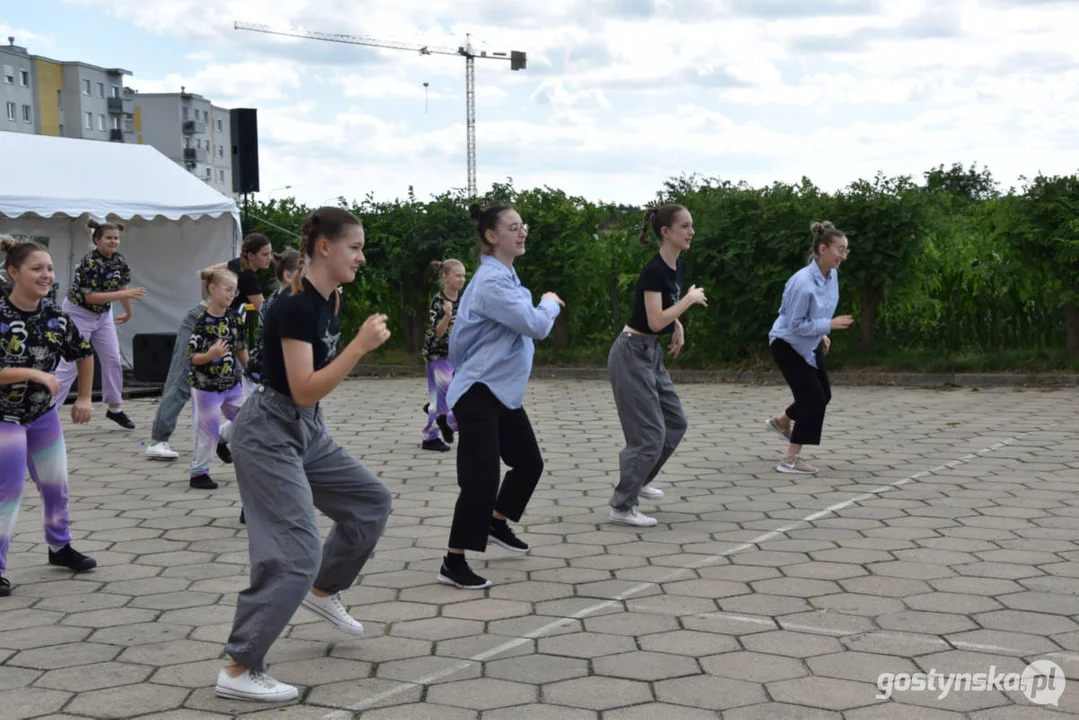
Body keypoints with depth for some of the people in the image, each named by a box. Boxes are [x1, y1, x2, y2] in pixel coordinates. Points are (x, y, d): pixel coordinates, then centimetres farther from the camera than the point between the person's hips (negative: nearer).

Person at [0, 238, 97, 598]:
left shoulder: (56, 317, -5)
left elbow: (84, 354, 11)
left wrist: (84, 398, 8)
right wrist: (34, 373, -29)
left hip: (44, 415, 6)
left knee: (56, 485, 15)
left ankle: (60, 546, 35)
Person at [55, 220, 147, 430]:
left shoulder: (119, 261, -4)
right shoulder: (88, 263, -25)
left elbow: (122, 287, 11)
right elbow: (90, 296, -28)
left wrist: (129, 312, 21)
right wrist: (126, 294, -31)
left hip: (103, 315, 7)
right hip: (78, 314, -7)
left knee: (113, 360, 5)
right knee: (69, 365, -10)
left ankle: (115, 408, 17)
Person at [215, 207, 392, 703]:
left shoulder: (329, 300, 5)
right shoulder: (296, 306, -23)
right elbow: (303, 391, -28)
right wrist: (361, 345, -29)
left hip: (306, 430, 9)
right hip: (269, 434, -9)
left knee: (371, 500, 16)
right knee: (294, 554, -12)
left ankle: (323, 591, 33)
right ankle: (238, 671, -5)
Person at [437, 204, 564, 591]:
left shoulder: (505, 276, 11)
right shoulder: (491, 281, -21)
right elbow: (536, 325, -25)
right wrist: (550, 302, -6)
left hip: (504, 392, 10)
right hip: (479, 395, -10)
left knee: (529, 462, 19)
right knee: (482, 478, -13)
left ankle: (497, 524, 41)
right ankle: (453, 564, -5)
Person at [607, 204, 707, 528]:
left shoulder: (678, 266, 7)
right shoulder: (654, 270, -21)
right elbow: (655, 321, -27)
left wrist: (679, 326, 5)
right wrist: (691, 299, -17)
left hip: (651, 354, 9)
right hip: (632, 355, -9)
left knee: (676, 422, 16)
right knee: (649, 434, -7)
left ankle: (638, 480, 32)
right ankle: (622, 507, 2)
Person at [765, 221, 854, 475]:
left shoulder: (832, 274, -6)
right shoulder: (803, 282, -32)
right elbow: (795, 324, -27)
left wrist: (822, 334, 7)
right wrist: (829, 325, -28)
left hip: (808, 346, 9)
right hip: (787, 346, -9)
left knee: (823, 395, 17)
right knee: (814, 398, -10)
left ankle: (782, 422, 43)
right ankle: (790, 460, -1)